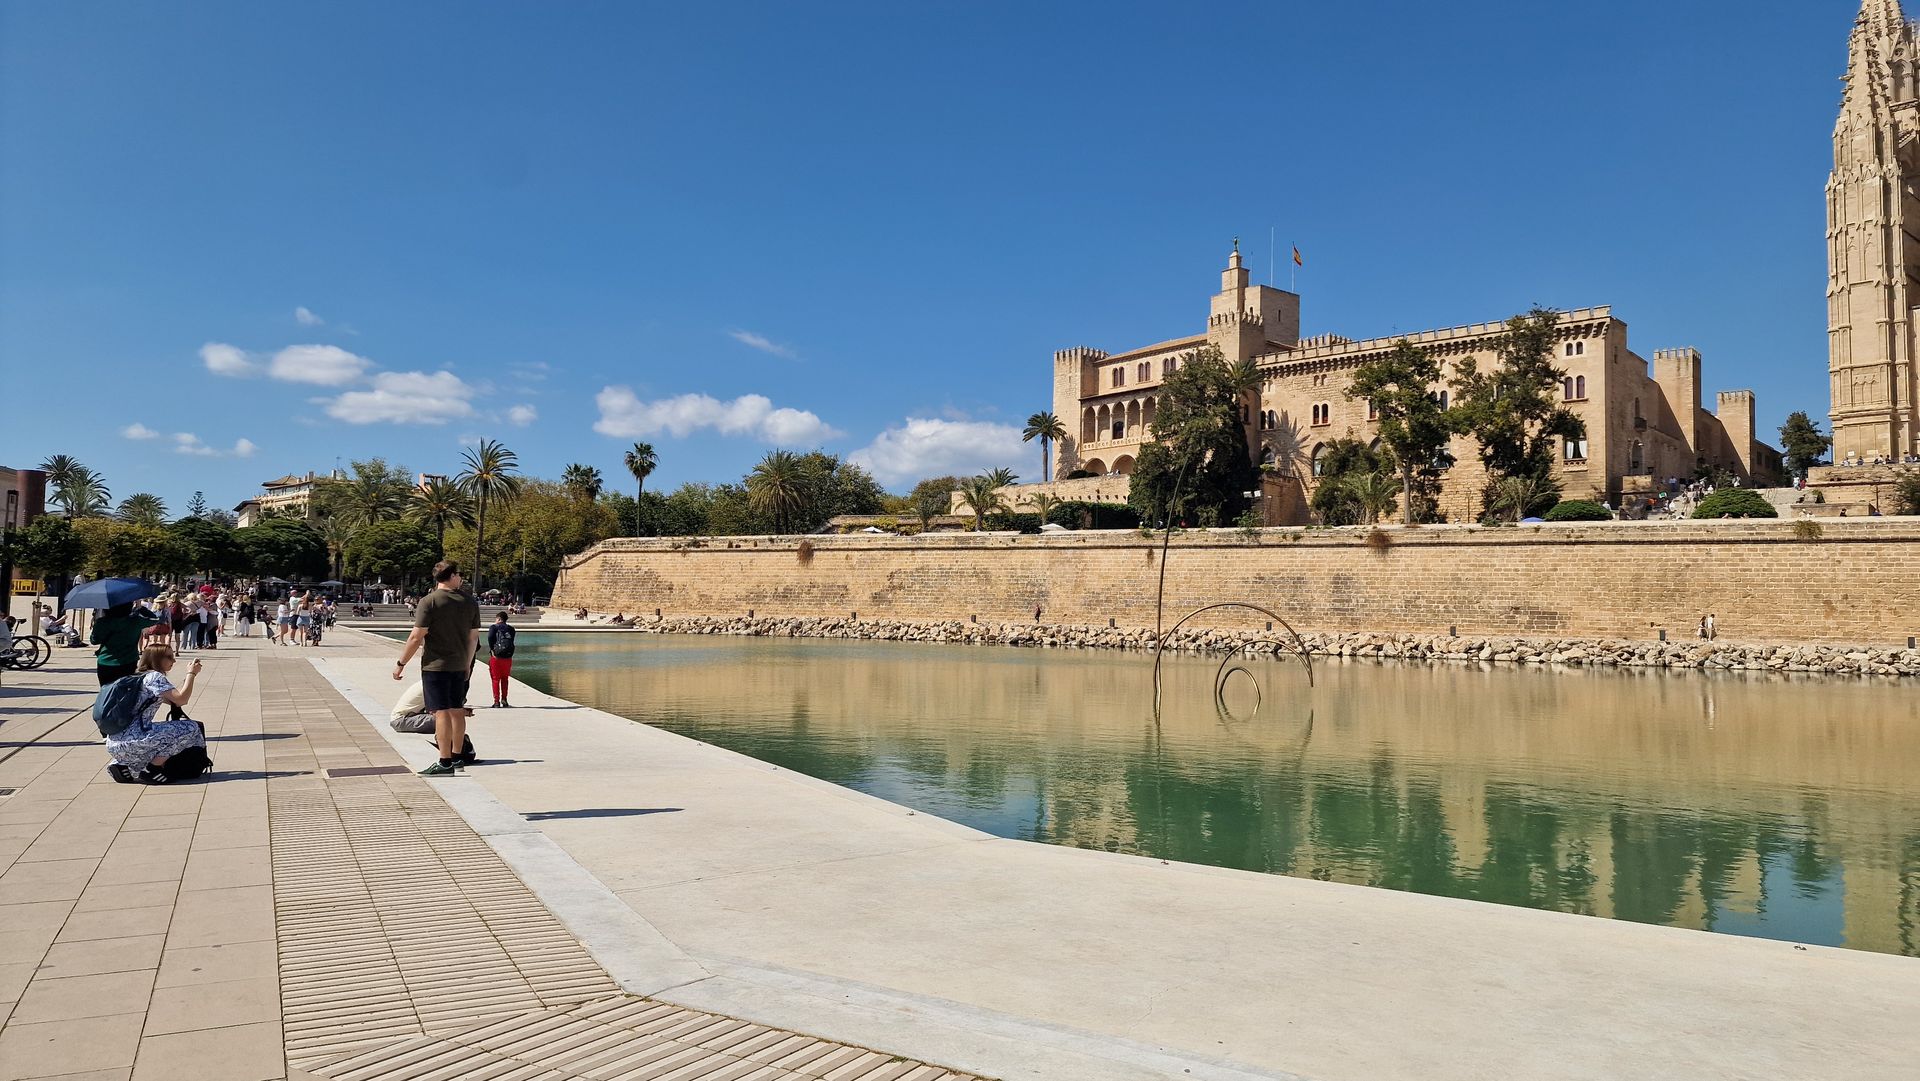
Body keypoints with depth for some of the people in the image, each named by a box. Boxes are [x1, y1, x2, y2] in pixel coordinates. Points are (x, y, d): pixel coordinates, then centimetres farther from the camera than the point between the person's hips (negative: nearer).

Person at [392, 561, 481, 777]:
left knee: (441, 712, -6)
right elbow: (474, 637, 10)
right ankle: (456, 756, 25)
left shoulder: (429, 602, -11)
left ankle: (445, 762, -6)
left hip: (435, 665, -5)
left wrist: (401, 663, -5)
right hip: (459, 666, 5)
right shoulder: (470, 602, 4)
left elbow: (416, 638, -15)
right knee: (457, 710, 14)